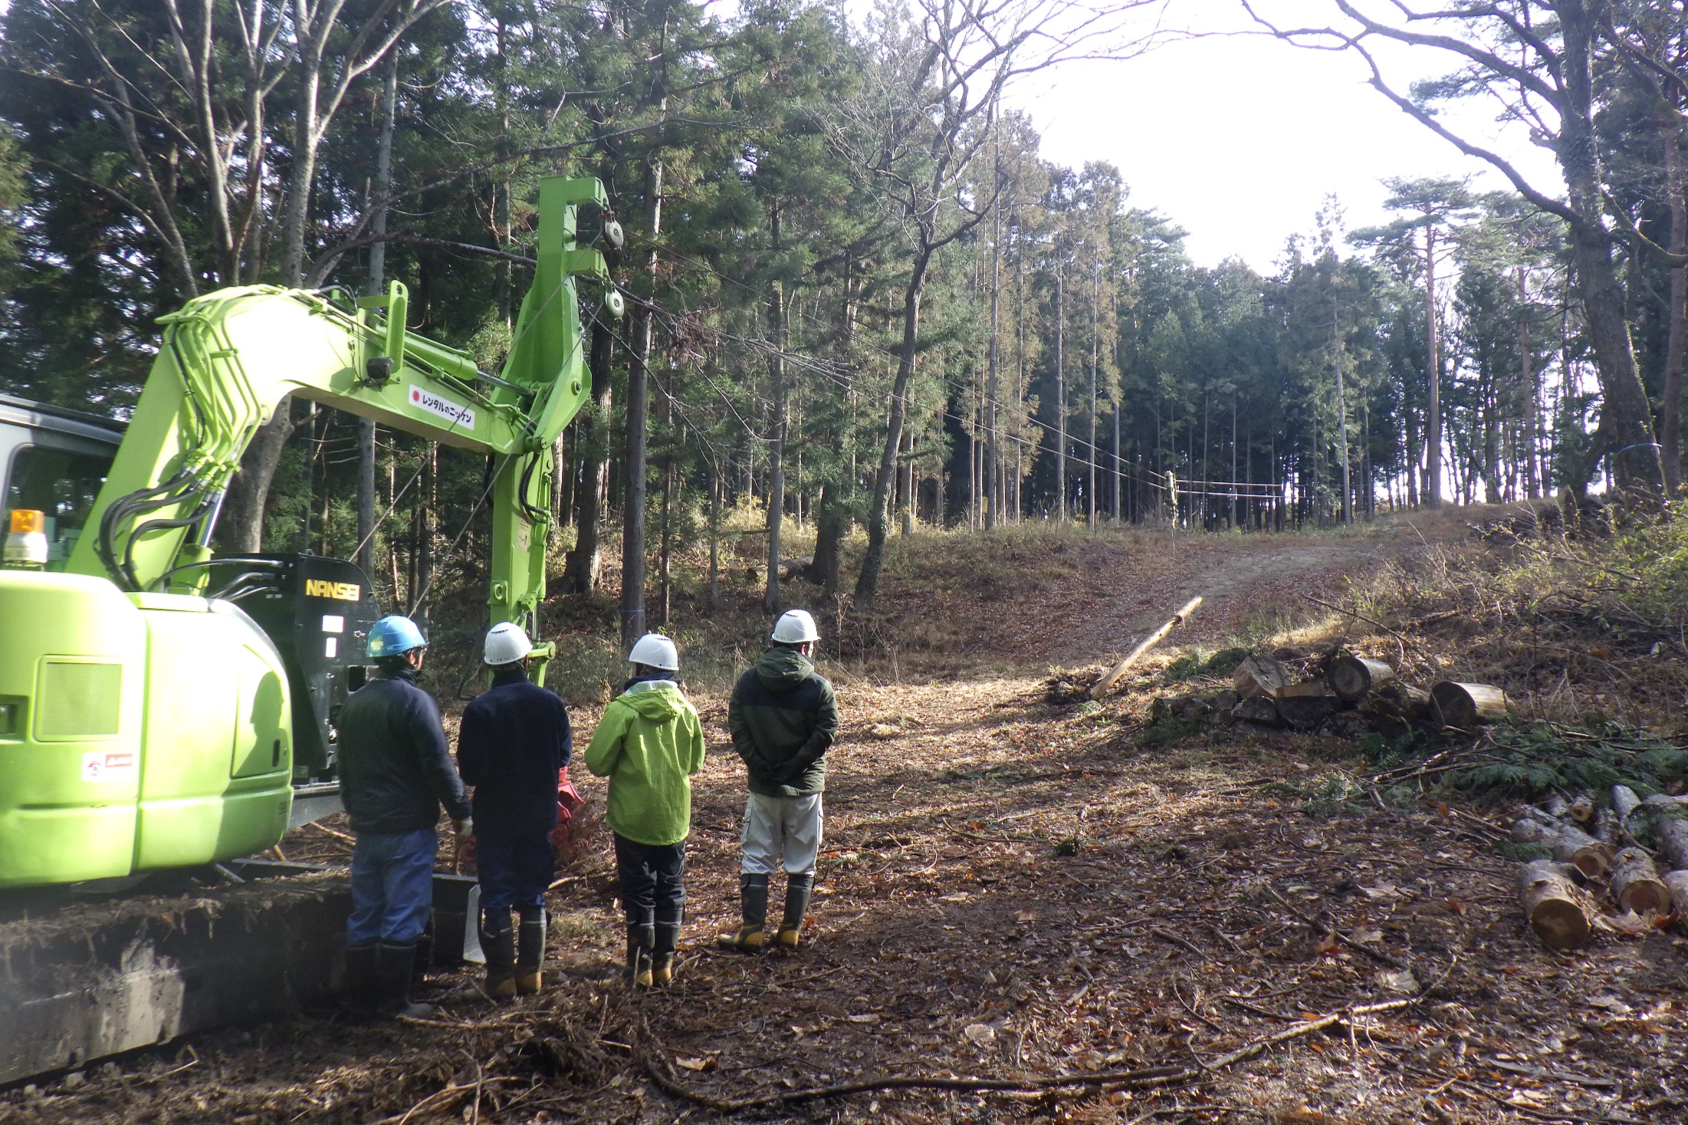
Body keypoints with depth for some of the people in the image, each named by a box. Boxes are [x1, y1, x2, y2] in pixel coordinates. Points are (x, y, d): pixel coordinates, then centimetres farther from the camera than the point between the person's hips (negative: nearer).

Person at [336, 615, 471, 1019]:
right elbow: (438, 765, -16)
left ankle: (361, 995, 20)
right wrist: (461, 812, -8)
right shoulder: (415, 701, -14)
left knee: (364, 913, 14)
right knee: (403, 916, -1)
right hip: (408, 827, -8)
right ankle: (393, 1001, 3)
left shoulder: (353, 703, 11)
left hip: (366, 825, 8)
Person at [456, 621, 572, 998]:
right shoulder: (551, 703, -8)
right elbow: (564, 756, 2)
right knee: (533, 897, 15)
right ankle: (530, 972, 21)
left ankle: (501, 976, 13)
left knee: (496, 899, 8)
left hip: (494, 818, -3)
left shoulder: (479, 708, -16)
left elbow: (469, 772, -14)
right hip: (539, 816, 3)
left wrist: (494, 773, 7)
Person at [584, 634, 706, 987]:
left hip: (632, 816, -3)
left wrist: (625, 763, 6)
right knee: (670, 890, 14)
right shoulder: (686, 710, -2)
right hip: (674, 817, 3)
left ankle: (641, 965, 13)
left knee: (638, 892, 7)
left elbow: (597, 763, -14)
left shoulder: (623, 709, -15)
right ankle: (665, 963, 20)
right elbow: (696, 763, 9)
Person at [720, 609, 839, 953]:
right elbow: (825, 733, -14)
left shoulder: (747, 682, 0)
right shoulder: (819, 687, -8)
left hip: (762, 786, 2)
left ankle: (752, 932, 10)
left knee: (756, 859, 10)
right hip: (804, 786, -2)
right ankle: (791, 931, 16)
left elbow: (737, 728, -6)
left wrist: (760, 766, -7)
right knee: (801, 863, 11)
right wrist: (793, 767, -10)